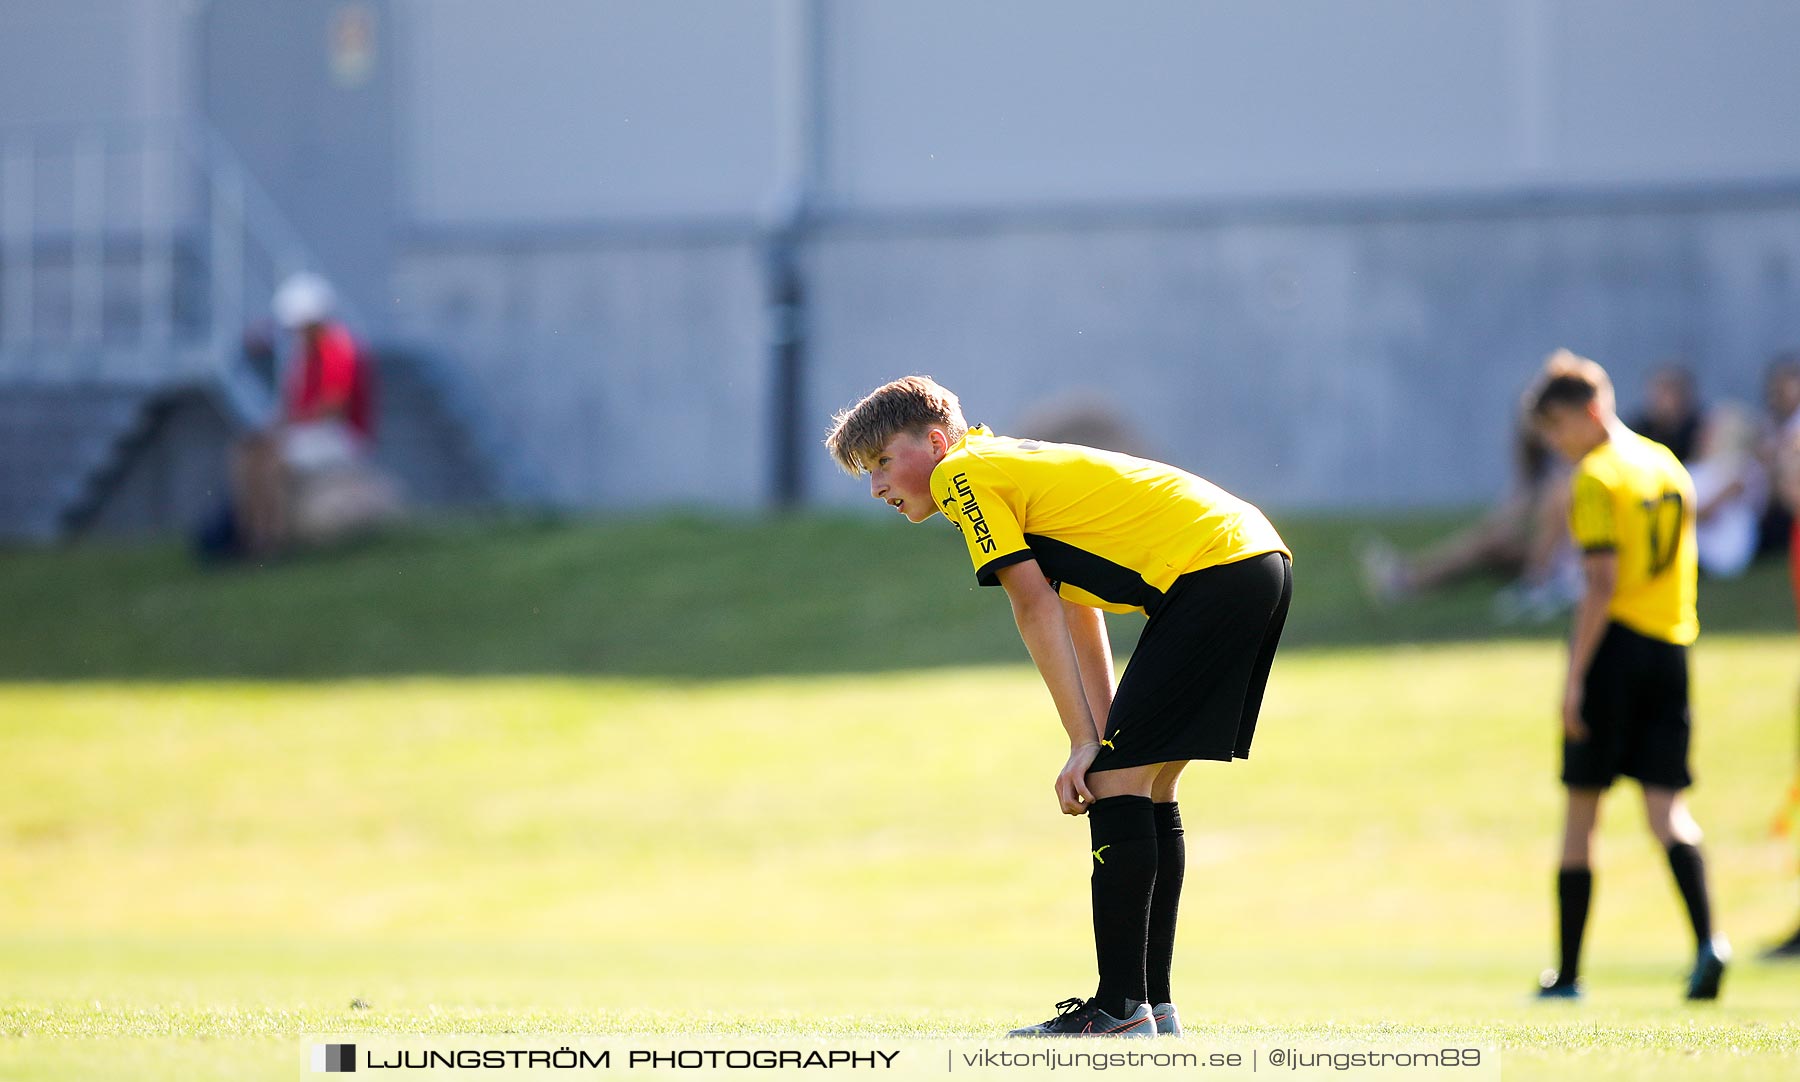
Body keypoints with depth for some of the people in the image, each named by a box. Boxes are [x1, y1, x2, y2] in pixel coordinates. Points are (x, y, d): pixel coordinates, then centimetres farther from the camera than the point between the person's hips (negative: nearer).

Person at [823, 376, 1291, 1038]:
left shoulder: (962, 474, -2)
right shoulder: (1015, 471, 26)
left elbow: (1036, 607, -7)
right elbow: (1080, 614, 21)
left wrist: (1087, 746, -7)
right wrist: (1104, 746, 13)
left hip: (1214, 573, -10)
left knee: (1120, 783, -10)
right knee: (1147, 788, 14)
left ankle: (1122, 1008, -13)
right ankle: (1153, 1003, 14)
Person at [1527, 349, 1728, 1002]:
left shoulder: (1596, 478, -9)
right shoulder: (1667, 467, 14)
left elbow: (1601, 586, -15)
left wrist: (1574, 678, -15)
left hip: (1614, 647, -6)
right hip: (1671, 646, 6)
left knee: (1581, 808, 4)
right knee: (1667, 806, 1)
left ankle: (1567, 972, 8)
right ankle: (1707, 941, -22)